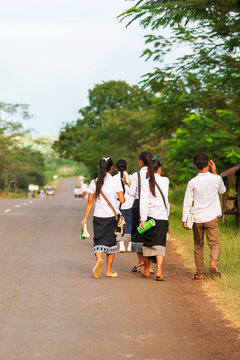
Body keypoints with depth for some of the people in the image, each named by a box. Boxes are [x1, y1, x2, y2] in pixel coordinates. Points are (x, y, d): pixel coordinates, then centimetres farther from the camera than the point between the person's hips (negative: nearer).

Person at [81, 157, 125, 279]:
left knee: (98, 240, 4)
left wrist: (85, 218, 6)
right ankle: (109, 270, 15)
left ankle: (99, 259, -28)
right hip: (112, 216, -1)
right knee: (111, 241, 10)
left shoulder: (94, 182, 1)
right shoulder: (115, 182, -4)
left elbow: (90, 202, 1)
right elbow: (122, 200, -7)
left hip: (98, 216, 1)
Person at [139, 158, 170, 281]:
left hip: (150, 217, -1)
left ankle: (146, 270, 27)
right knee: (160, 245, -1)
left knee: (147, 244, 13)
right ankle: (159, 272, -16)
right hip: (163, 218, 1)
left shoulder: (146, 182, -5)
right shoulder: (165, 181, 5)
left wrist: (143, 219, -14)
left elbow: (144, 201, -12)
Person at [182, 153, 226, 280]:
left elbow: (187, 202, -1)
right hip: (212, 218, -1)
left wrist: (184, 219, 6)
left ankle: (200, 272, 15)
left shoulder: (192, 182, -5)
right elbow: (222, 190, 20)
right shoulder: (216, 179, -3)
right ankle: (214, 262, -28)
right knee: (214, 243, 0)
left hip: (197, 218, 1)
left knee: (198, 245, 12)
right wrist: (215, 173, 19)